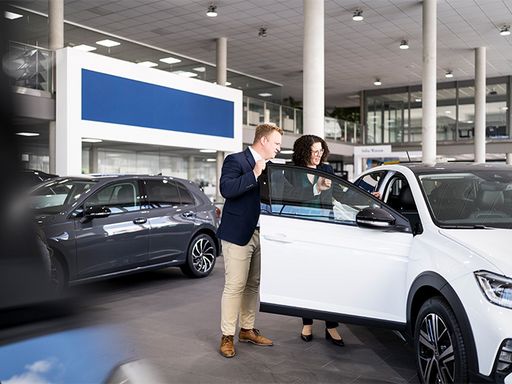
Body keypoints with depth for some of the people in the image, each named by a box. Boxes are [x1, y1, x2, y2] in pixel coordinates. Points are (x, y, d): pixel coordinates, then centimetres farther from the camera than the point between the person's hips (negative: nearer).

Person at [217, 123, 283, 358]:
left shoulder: (268, 167, 16)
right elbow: (226, 189, -22)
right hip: (238, 234, -8)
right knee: (235, 287, -4)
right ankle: (227, 337, 6)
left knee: (253, 285, 13)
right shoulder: (236, 160, -7)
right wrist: (254, 174, -22)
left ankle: (247, 330, 26)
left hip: (260, 234, 8)